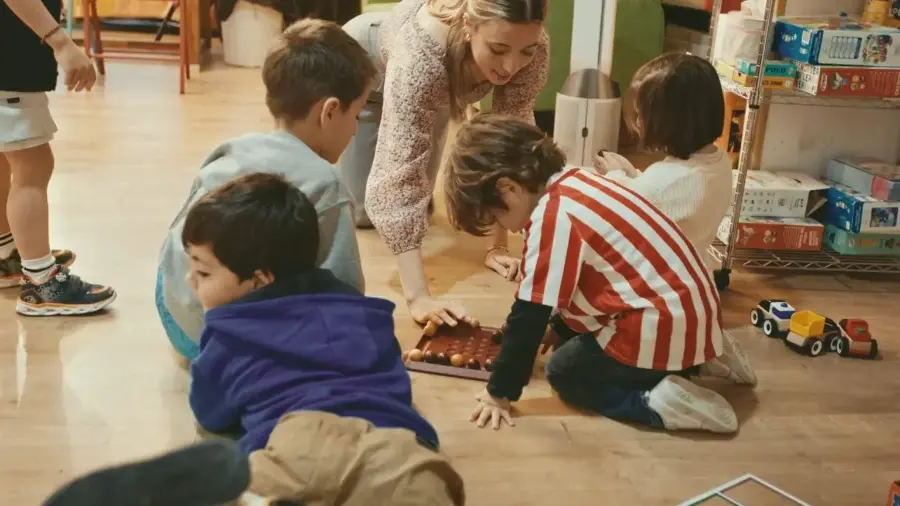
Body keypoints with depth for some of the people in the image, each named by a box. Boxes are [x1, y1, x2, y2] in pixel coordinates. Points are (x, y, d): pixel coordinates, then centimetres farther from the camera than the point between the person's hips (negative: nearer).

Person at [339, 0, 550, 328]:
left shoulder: (530, 48, -35)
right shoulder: (422, 52, -48)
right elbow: (398, 176, -50)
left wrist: (498, 245, -28)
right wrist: (418, 298, -56)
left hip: (433, 86, 4)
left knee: (418, 200, 14)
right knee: (357, 209, 3)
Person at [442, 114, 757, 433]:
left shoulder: (553, 218, -22)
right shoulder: (574, 182, 6)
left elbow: (530, 316, -18)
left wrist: (499, 392, -9)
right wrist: (560, 330, 29)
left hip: (663, 325, -9)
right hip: (690, 307, 9)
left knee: (564, 373, 8)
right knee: (573, 345, 26)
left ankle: (659, 403, -8)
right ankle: (696, 359, 18)